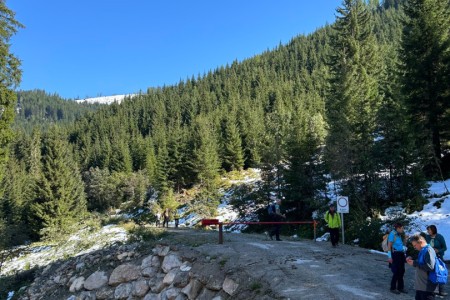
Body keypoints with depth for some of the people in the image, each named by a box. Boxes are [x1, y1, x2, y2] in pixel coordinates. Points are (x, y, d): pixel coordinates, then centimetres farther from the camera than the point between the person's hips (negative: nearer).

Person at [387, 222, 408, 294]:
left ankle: (400, 287, 24)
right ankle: (393, 288, 10)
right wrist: (389, 257, -18)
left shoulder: (399, 235, 11)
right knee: (396, 272, -3)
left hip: (401, 254, 7)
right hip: (395, 254, -7)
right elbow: (389, 246, -15)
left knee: (401, 271, 10)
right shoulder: (392, 234, -12)